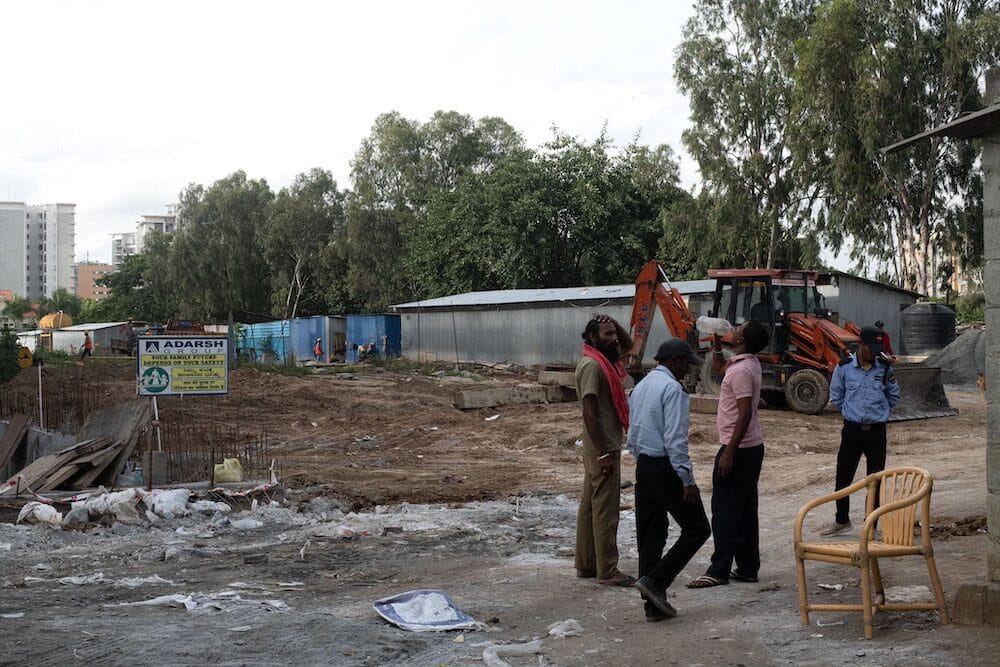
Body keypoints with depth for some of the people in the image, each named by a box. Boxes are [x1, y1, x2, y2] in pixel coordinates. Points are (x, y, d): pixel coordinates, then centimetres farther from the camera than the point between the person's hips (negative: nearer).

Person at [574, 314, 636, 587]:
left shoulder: (604, 360, 10)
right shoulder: (591, 365, -18)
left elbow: (628, 344, 27)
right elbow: (589, 413, -22)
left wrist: (613, 322, 8)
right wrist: (604, 454, -23)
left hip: (603, 448, 10)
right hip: (603, 450, -10)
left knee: (590, 506, 14)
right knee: (605, 511, -4)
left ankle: (586, 564, 22)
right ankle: (608, 571, 3)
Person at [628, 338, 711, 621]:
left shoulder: (641, 386, 14)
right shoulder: (672, 388, -13)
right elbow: (675, 439, -20)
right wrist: (687, 480, -18)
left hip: (643, 467, 9)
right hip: (666, 467, -9)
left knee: (650, 534, 10)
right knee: (697, 528, 1)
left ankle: (654, 604, 13)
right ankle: (655, 581, -6)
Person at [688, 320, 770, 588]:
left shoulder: (741, 370, -20)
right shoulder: (749, 363, 10)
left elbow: (744, 414, -24)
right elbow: (718, 367, 31)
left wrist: (728, 452, -23)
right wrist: (717, 342, 17)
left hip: (737, 449, -10)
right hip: (752, 447, 10)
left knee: (724, 509, -4)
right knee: (745, 509, 12)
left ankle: (719, 571, -1)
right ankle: (748, 568, 16)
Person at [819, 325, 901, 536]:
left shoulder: (885, 368, -1)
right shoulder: (844, 367, -4)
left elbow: (893, 395, 13)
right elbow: (836, 395, 9)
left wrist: (879, 412, 11)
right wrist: (851, 411, 9)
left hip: (877, 431, 0)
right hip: (852, 430, 0)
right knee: (843, 477, 7)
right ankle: (842, 520, 25)